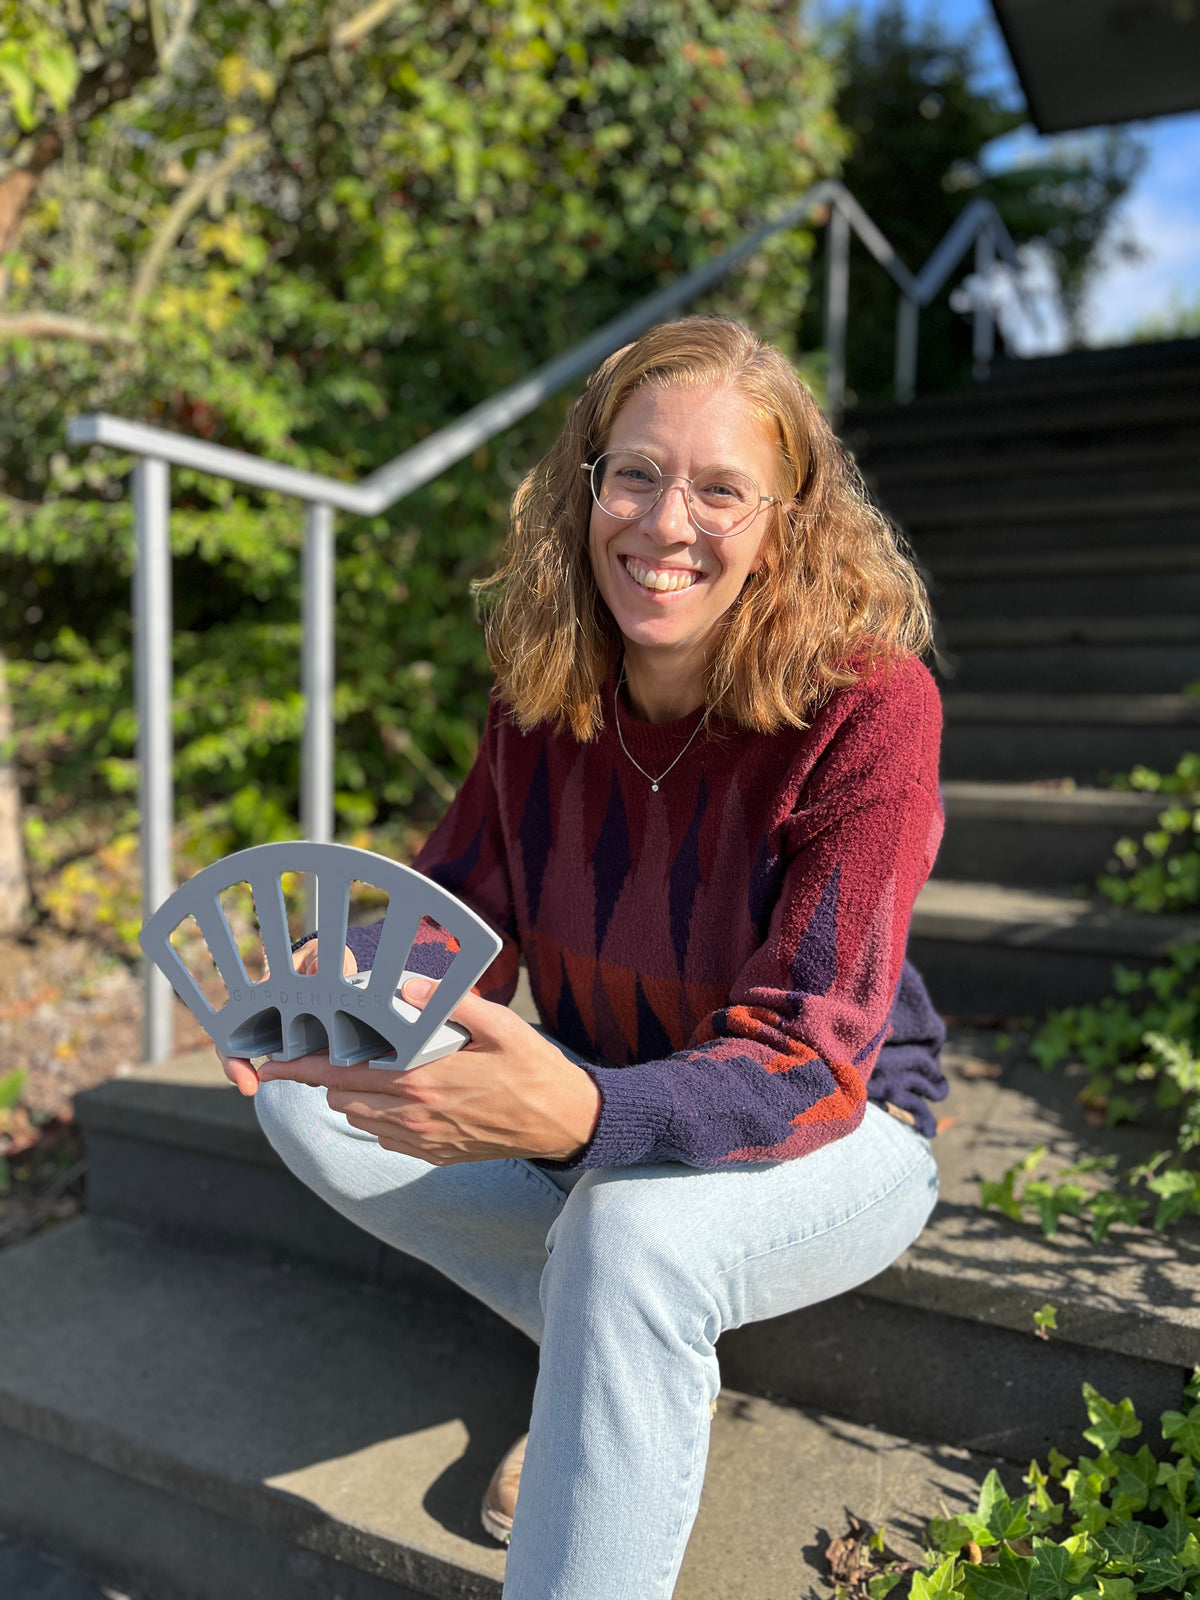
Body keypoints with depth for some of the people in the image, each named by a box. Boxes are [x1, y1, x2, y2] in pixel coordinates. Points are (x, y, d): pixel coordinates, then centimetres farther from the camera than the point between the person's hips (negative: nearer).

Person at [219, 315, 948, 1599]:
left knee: (636, 1226, -37)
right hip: (594, 1100, 5)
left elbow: (801, 1069, -28)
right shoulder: (547, 687, -9)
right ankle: (621, 1364, 2)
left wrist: (577, 1116, -48)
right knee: (309, 1099, -15)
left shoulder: (867, 707, -24)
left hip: (831, 1134, -5)